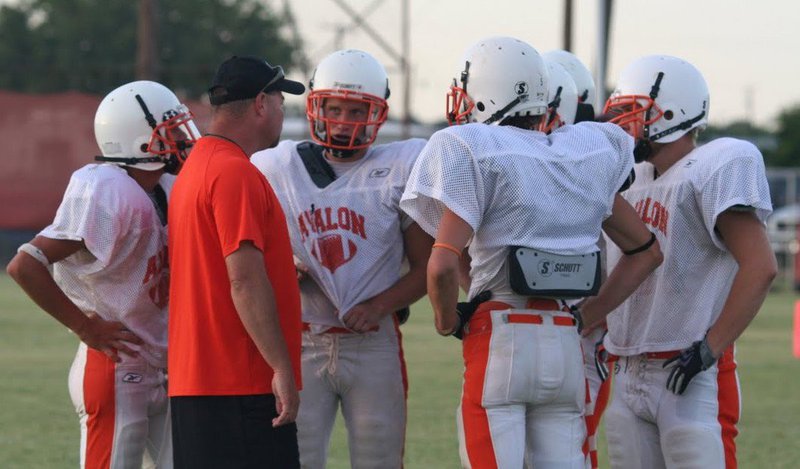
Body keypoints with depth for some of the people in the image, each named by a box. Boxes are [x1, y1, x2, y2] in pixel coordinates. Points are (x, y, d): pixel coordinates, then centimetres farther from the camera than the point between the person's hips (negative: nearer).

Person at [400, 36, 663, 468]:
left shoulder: (475, 154, -6)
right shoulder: (583, 158, 13)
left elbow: (443, 265, -17)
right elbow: (646, 252, 21)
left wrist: (448, 321, 1)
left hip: (498, 340, -5)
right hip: (565, 344, 5)